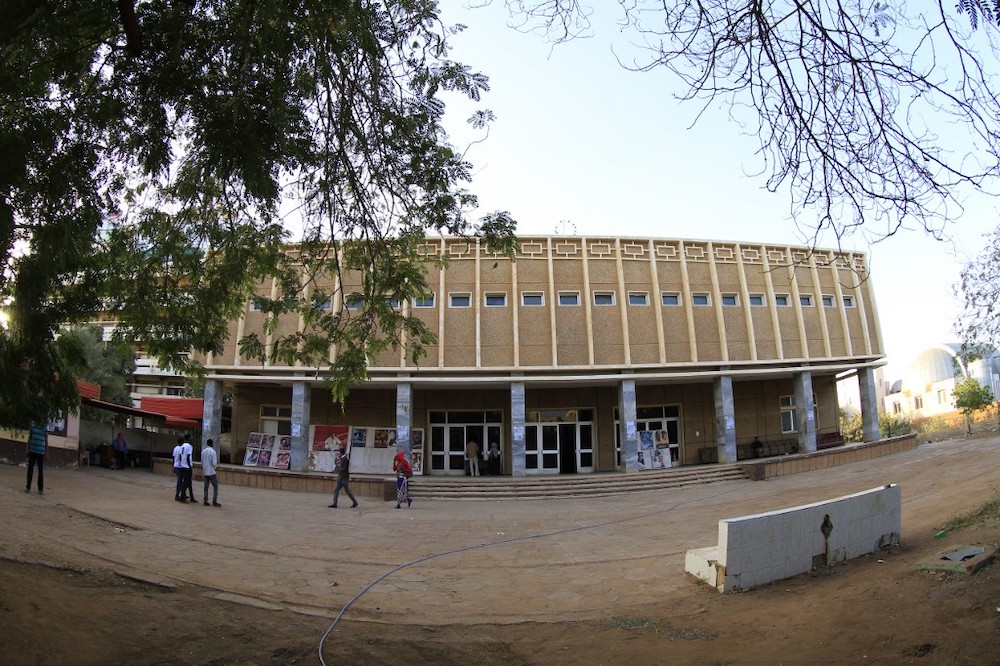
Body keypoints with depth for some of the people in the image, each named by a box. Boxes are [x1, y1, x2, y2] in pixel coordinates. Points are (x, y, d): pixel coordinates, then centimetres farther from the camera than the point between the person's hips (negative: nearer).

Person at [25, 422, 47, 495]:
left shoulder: (45, 429, 1)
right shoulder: (32, 426, 3)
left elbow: (46, 441, 5)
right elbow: (29, 438, 10)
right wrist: (28, 450, 5)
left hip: (41, 452, -1)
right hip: (32, 451, 1)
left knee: (41, 470, 1)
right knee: (30, 469, 2)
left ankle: (41, 489, 5)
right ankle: (28, 487, 11)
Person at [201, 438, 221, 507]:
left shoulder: (203, 451, 5)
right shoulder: (213, 451, -13)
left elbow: (202, 462, 11)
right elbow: (214, 463, -16)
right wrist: (217, 461, 4)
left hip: (205, 472, 6)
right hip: (211, 472, -6)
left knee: (206, 487, 10)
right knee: (215, 486, 1)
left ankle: (205, 501, 9)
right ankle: (214, 501, -4)